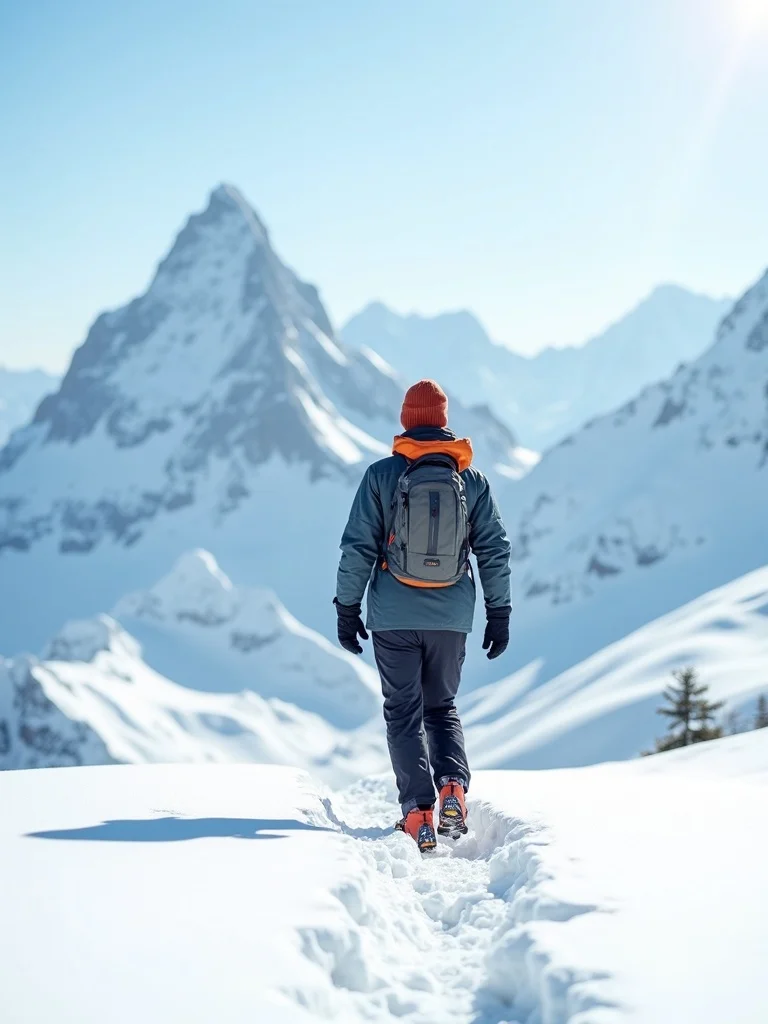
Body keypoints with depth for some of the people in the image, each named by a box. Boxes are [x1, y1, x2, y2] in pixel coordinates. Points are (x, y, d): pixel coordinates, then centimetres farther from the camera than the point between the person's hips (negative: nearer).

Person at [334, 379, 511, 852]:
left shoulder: (382, 475, -5)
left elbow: (358, 547, -5)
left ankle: (419, 813, -3)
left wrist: (347, 607, 3)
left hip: (394, 617, -2)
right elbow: (495, 551, 3)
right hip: (452, 617, 2)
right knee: (443, 707, 18)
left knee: (404, 712, 7)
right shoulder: (473, 479, 1)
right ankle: (454, 788, -6)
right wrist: (499, 614, 9)